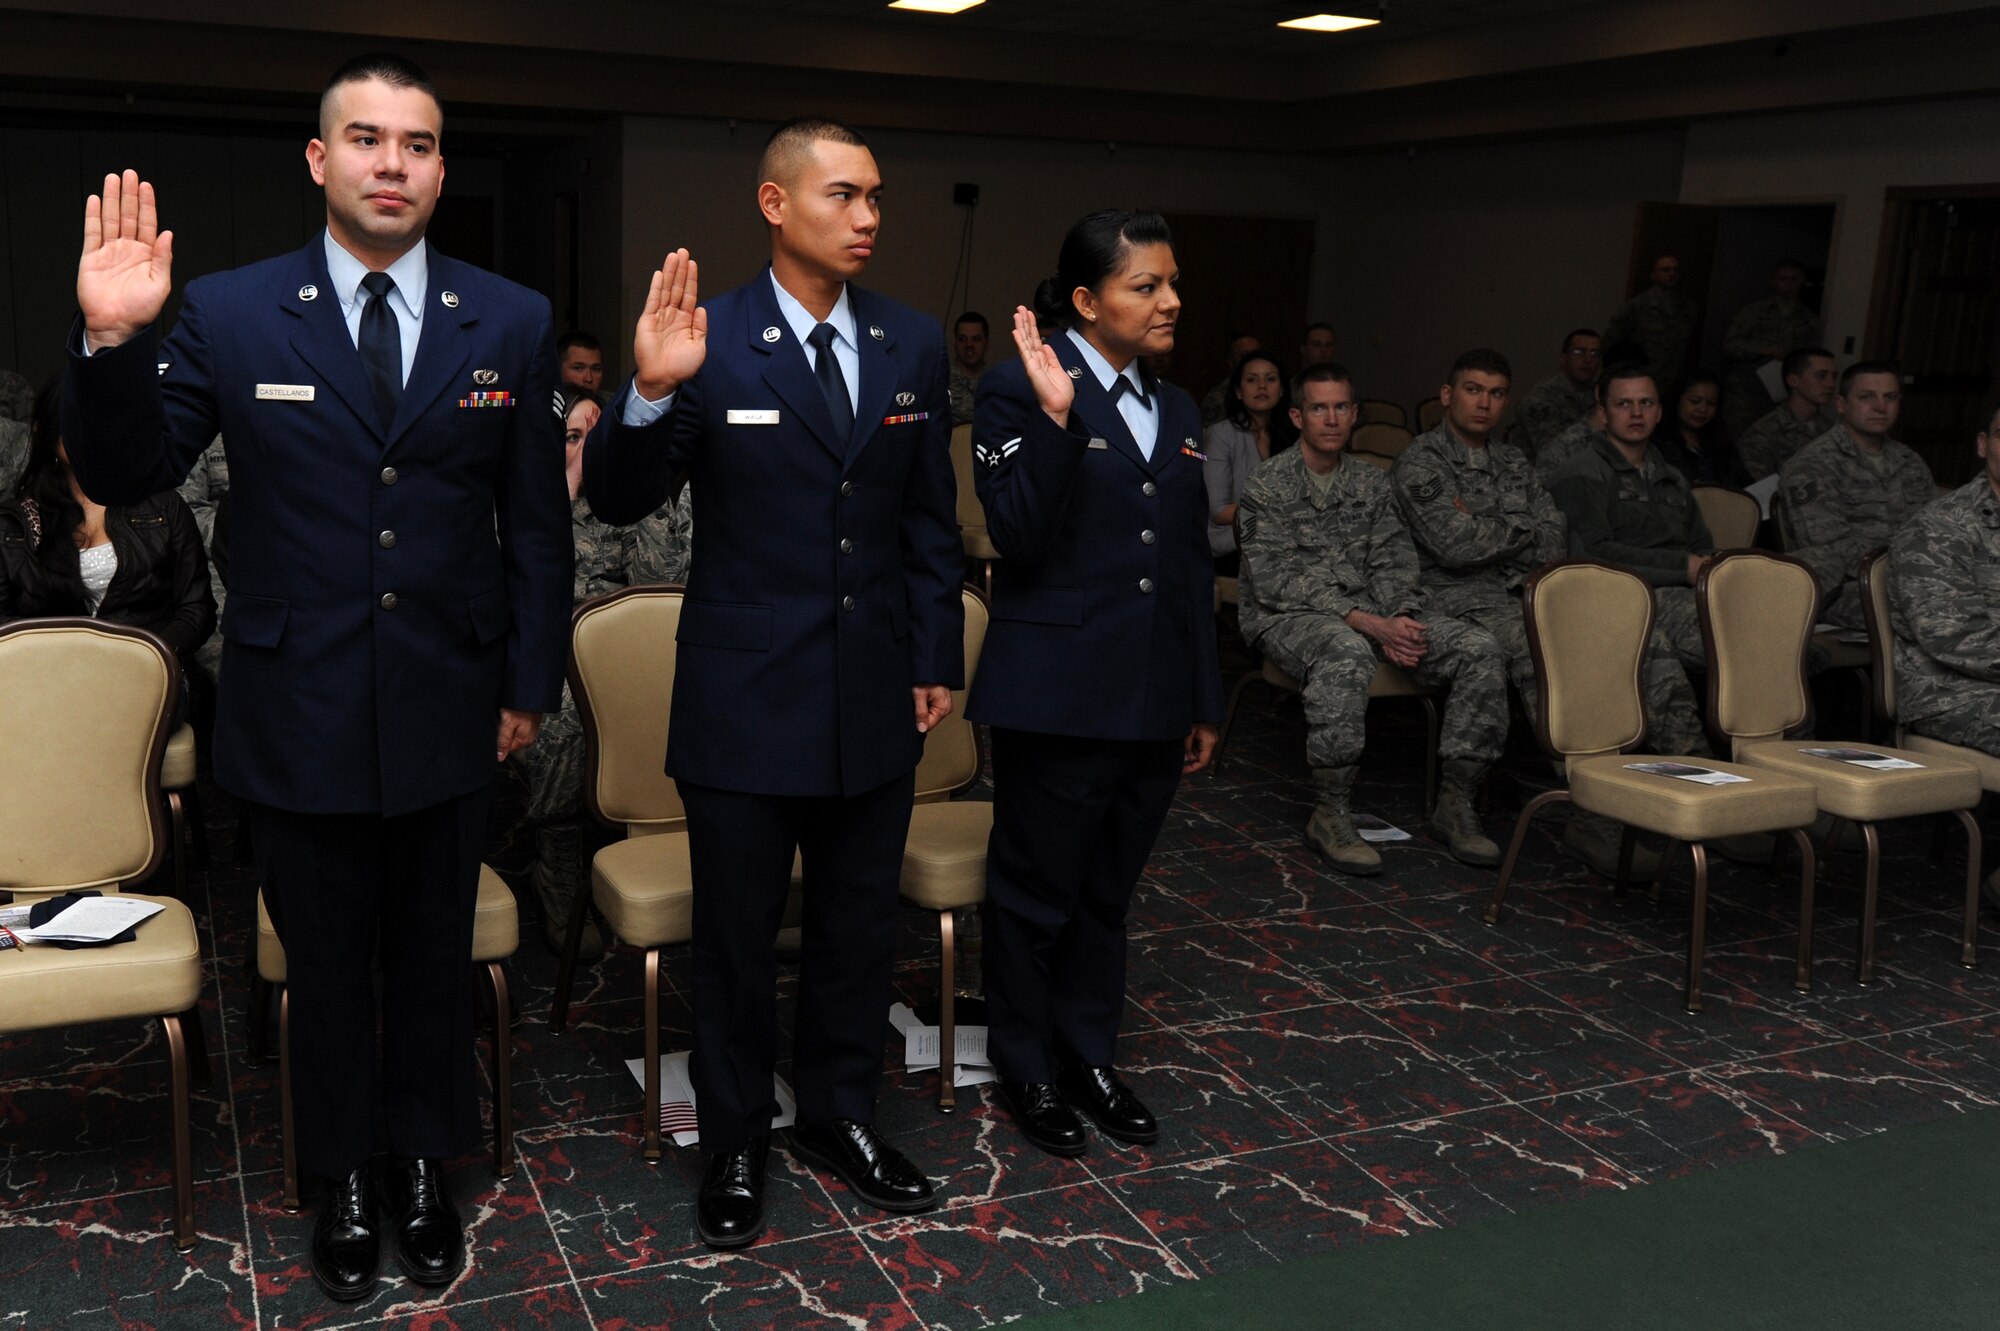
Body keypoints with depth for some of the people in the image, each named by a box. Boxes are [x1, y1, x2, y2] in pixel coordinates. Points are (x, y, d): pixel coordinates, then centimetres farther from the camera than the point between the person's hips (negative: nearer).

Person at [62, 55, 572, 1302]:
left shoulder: (511, 323, -1)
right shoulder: (229, 313, -4)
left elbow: (537, 520, 2)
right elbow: (125, 476, -2)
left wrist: (532, 679, 2)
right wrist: (113, 341, -19)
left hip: (450, 707, 1)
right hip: (299, 708, 0)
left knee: (435, 954, 16)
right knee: (326, 961, 15)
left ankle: (426, 1163, 38)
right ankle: (344, 1176, 37)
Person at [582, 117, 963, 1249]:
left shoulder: (914, 345, 3)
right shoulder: (709, 340, -10)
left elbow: (931, 519, 8)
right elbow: (618, 501, -12)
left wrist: (936, 659, 6)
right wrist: (652, 394, -31)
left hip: (876, 691, 4)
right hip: (746, 691, -4)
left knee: (861, 923, 17)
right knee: (737, 932, 11)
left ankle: (842, 1118, 38)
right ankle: (736, 1146, 31)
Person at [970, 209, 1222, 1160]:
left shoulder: (1177, 412, 13)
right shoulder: (1019, 390, -8)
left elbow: (1192, 566, 16)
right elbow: (1020, 540, -17)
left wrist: (1204, 702, 16)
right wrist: (1056, 417, -26)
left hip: (1151, 702, 6)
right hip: (1057, 697, -6)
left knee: (1107, 893, 18)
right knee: (1037, 891, 8)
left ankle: (1090, 1058, 34)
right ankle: (1027, 1071, 27)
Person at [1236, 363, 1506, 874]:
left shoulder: (1372, 484, 16)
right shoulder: (1268, 483, -3)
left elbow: (1393, 562, 11)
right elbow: (1277, 582, -12)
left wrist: (1399, 619, -14)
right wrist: (1370, 624, -21)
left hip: (1371, 616, 6)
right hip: (1287, 618, -6)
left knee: (1479, 648, -15)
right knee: (1347, 651, -41)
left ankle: (1455, 801, -10)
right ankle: (1332, 812, -31)